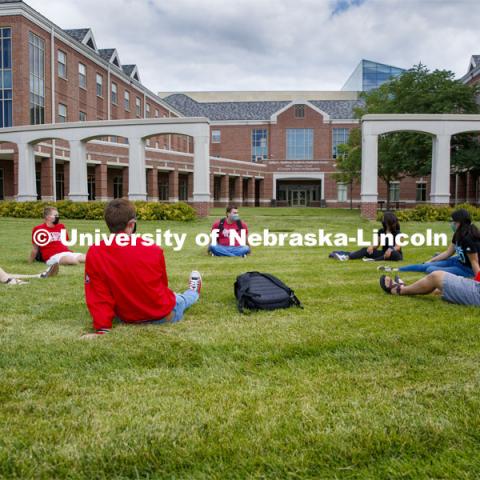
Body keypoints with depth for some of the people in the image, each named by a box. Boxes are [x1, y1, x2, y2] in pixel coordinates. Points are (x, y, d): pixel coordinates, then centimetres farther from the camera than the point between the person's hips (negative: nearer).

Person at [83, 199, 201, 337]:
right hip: (165, 315, 0)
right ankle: (193, 292, 69)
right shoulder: (153, 250, -20)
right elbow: (162, 285, -2)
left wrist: (102, 328, -12)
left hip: (127, 318, 1)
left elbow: (97, 295, -17)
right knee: (180, 300, 36)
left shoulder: (94, 254, -19)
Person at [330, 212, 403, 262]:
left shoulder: (397, 233, -9)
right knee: (366, 250, -15)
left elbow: (398, 247, -20)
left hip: (395, 254, -4)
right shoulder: (381, 231, 7)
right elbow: (377, 245, 6)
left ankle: (374, 260, -46)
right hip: (384, 253, 5)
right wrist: (372, 247, -17)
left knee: (394, 254, -40)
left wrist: (391, 249, -42)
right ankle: (347, 256, -35)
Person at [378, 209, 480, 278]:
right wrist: (430, 261, 14)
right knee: (425, 266, 5)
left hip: (467, 269, -9)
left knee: (431, 270, -21)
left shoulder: (469, 239, -27)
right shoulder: (458, 235, 3)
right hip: (459, 261, 9)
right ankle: (394, 270, 7)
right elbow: (448, 252, 11)